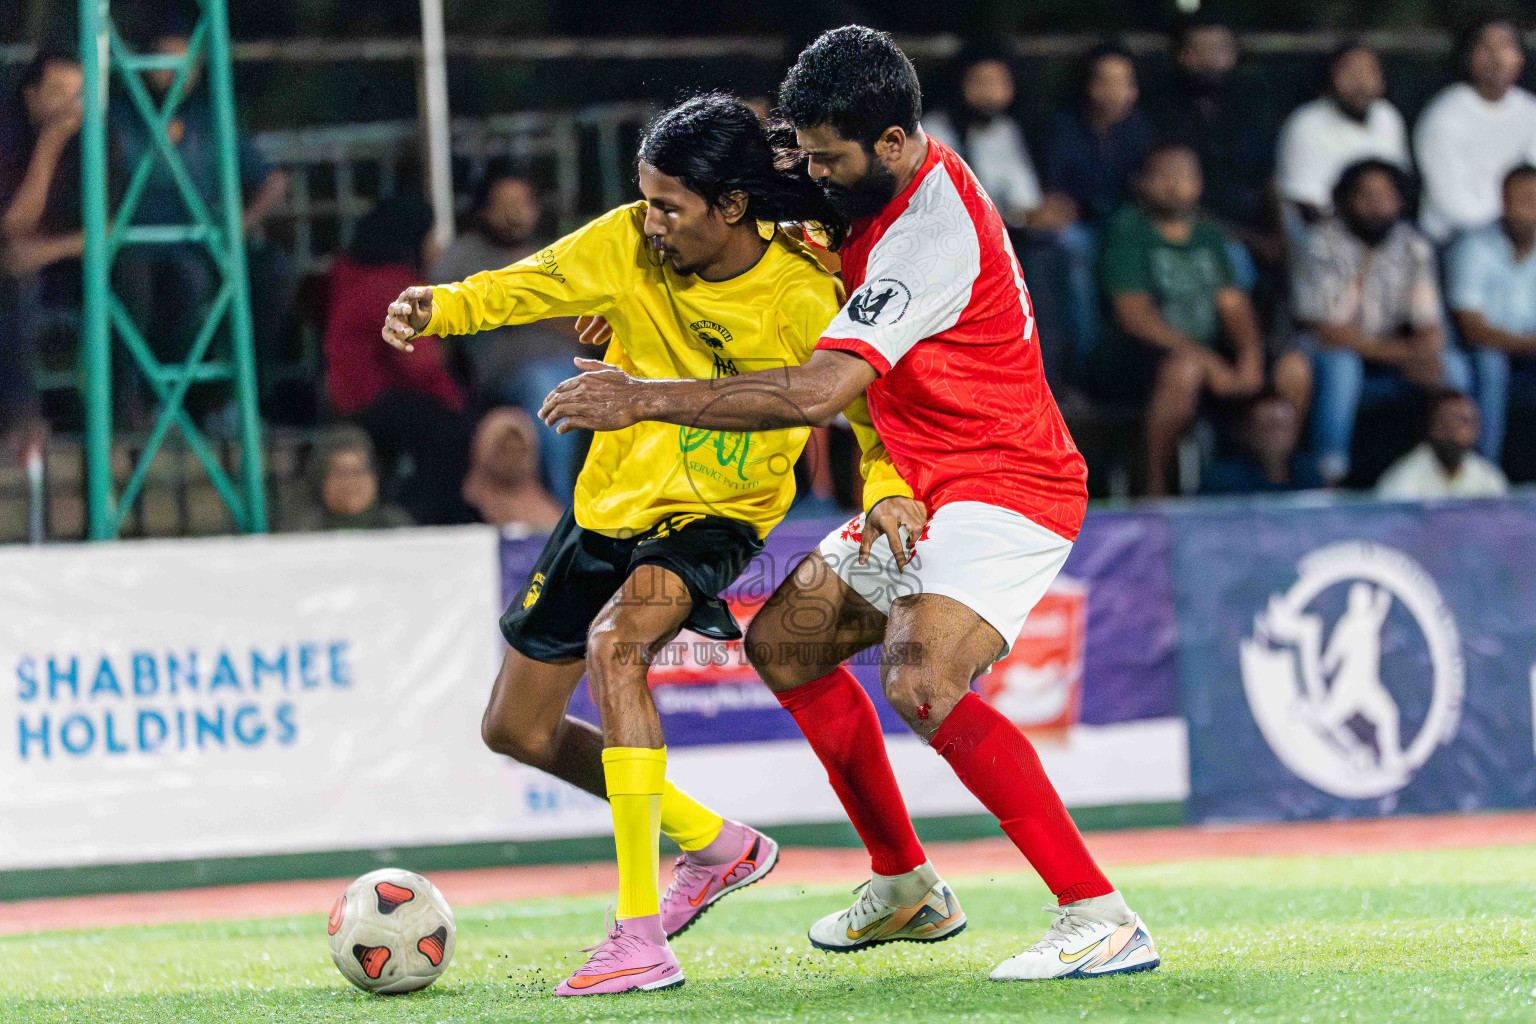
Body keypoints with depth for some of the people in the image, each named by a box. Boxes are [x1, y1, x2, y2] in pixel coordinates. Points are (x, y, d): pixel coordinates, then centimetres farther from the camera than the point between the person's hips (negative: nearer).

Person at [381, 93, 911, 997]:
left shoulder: (804, 297, -20)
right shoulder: (628, 246, -12)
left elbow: (874, 412, -8)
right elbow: (519, 289, -3)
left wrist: (887, 497, -27)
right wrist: (438, 309, -23)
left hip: (716, 516, -6)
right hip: (611, 503, 6)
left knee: (614, 641, -35)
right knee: (515, 728, 11)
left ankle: (642, 937, -35)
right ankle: (714, 845, 33)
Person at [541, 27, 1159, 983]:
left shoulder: (933, 232, -25)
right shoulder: (896, 189, 5)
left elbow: (818, 391, -32)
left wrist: (644, 399, -27)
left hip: (1008, 491, -11)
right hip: (928, 493, 11)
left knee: (919, 678, -30)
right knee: (783, 639, 14)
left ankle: (1103, 919, -29)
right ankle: (907, 888, 25)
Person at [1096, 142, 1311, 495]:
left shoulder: (1208, 235, 17)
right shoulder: (1129, 230, -3)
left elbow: (1233, 304, 10)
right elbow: (1133, 314, -13)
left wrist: (1250, 355, -13)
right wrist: (1206, 360, -22)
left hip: (1209, 347, 6)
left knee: (1293, 367, -15)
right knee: (1185, 369, -40)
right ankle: (1155, 489, -28)